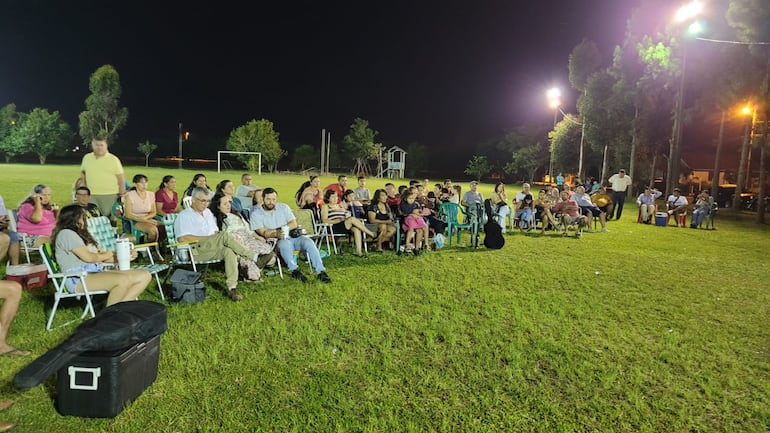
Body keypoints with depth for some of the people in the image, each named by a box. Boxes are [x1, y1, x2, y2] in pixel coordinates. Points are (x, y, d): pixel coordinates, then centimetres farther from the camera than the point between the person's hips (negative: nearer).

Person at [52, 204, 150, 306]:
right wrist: (109, 254, 6)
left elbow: (102, 256, 22)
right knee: (124, 280, -37)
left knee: (144, 275, -11)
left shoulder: (82, 234, 28)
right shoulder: (66, 233, -1)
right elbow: (88, 257, -12)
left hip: (98, 271, 9)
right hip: (78, 279, -9)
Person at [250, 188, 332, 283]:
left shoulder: (283, 207, 12)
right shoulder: (256, 214, 3)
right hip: (274, 242, -3)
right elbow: (263, 233, -9)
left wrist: (276, 229, -9)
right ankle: (294, 270, -25)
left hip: (292, 237, 3)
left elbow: (294, 224, 3)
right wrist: (276, 234, -28)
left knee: (308, 242, -25)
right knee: (285, 243, -38)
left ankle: (320, 271, -26)